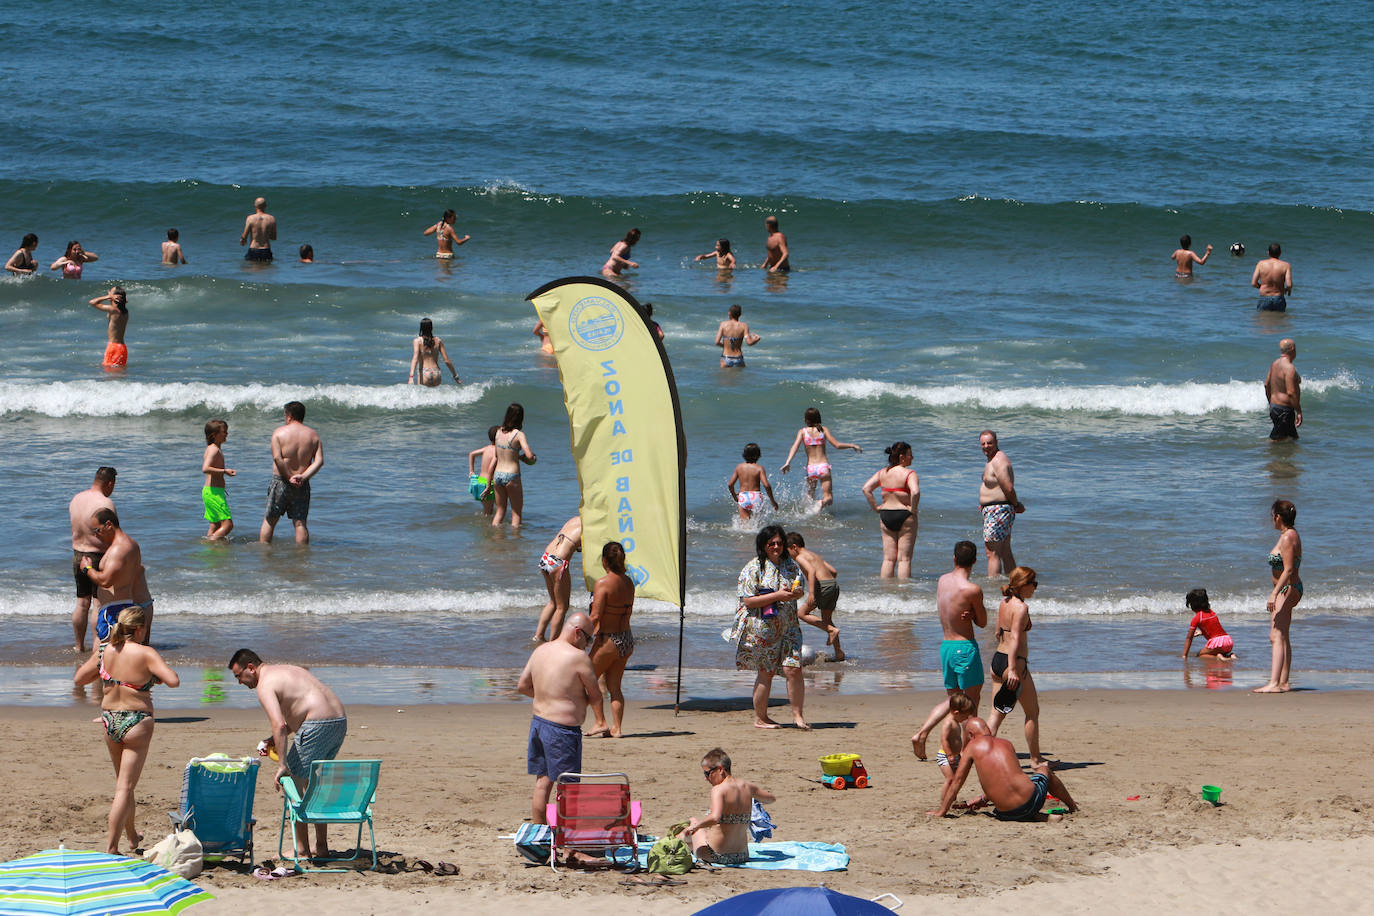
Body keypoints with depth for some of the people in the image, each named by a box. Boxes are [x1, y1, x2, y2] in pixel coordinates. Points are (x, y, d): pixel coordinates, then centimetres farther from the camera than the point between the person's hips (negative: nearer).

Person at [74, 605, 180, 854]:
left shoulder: (104, 651, -3)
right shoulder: (145, 654, -17)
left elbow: (78, 679, 8)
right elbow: (174, 681, -25)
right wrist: (158, 677, -4)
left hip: (109, 720, 6)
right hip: (136, 723, -6)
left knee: (122, 782, 23)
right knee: (125, 788, -1)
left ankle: (132, 836, 40)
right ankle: (111, 847, -6)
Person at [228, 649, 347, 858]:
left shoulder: (265, 685, -5)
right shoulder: (287, 670, 25)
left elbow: (279, 725, -19)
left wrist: (283, 766, -20)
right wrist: (275, 739, 25)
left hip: (319, 726, -10)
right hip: (340, 722, 10)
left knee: (293, 783, 0)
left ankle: (302, 849, -1)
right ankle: (322, 847, 22)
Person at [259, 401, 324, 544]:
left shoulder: (279, 432, -3)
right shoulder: (313, 435, 6)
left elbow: (277, 458, -14)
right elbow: (319, 461, -4)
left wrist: (289, 477, -11)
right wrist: (303, 476, -10)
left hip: (281, 480, -2)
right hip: (303, 485, 2)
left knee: (269, 520, 9)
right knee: (300, 523, 4)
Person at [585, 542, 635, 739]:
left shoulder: (603, 583, -18)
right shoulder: (628, 583, 4)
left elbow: (595, 616, -20)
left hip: (607, 640, -7)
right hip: (627, 639, 7)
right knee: (614, 686, 15)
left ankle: (601, 723, 5)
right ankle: (617, 727, 12)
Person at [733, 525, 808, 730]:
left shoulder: (791, 565, 11)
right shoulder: (753, 568, -7)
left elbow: (801, 590, 17)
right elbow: (748, 600, -13)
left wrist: (794, 592, -8)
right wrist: (778, 596, -19)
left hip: (788, 627, 4)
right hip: (761, 628, -4)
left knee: (793, 669, -6)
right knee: (766, 672, 2)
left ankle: (798, 714, 5)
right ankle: (760, 718, 14)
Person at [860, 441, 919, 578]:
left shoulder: (882, 473, 5)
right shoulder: (909, 474, -12)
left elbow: (866, 489, 0)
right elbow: (915, 492, -28)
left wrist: (876, 508, 4)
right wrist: (913, 509, -14)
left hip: (885, 515, 5)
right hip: (905, 516, -5)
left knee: (888, 559, 11)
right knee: (904, 559, 1)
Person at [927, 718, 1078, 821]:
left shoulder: (973, 746, 2)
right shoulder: (1006, 743, 14)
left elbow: (957, 781, 5)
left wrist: (941, 811, 14)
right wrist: (984, 799, 42)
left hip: (1007, 814, -3)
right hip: (1032, 799, 3)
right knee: (1044, 769, 36)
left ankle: (1036, 817, 13)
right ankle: (1072, 805, 52)